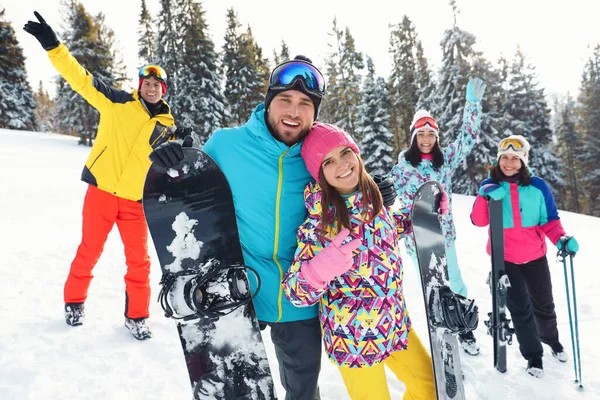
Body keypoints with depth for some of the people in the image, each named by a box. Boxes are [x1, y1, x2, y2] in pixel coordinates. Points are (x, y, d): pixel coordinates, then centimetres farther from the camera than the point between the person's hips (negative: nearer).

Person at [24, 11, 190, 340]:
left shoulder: (167, 126, 7)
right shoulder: (118, 103, 0)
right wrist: (52, 45, -16)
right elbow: (81, 79, -5)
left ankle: (136, 316, 20)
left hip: (136, 201, 2)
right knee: (89, 252, 10)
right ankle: (74, 301, 34)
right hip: (101, 192, -2)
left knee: (139, 260, 3)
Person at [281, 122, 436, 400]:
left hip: (394, 323, 7)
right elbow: (295, 293, -21)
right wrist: (321, 268, -39)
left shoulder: (371, 200, -5)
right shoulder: (318, 225, -24)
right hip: (353, 337, -6)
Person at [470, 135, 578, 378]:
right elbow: (478, 221, -15)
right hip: (504, 257, -1)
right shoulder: (489, 186, -8)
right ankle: (533, 355, 27)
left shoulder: (538, 186, -8)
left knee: (543, 303, 20)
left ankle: (551, 338, 50)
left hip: (534, 255, 1)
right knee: (519, 307, 7)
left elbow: (549, 220, -3)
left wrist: (561, 238, -21)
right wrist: (485, 197, -31)